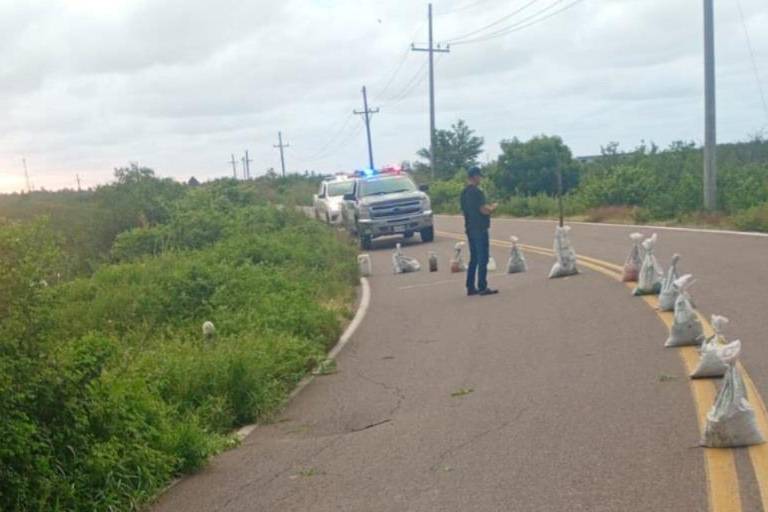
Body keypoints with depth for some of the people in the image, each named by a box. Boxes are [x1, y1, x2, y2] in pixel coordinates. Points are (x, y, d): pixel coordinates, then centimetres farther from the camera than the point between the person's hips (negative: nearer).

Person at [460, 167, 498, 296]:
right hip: (479, 229, -9)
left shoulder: (464, 192, 12)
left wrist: (488, 207, 19)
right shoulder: (476, 192, -16)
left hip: (470, 228, 9)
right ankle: (482, 287, -3)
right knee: (483, 259, -4)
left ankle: (470, 287, 14)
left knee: (474, 258, 13)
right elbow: (484, 210, -22)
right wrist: (493, 207, -2)